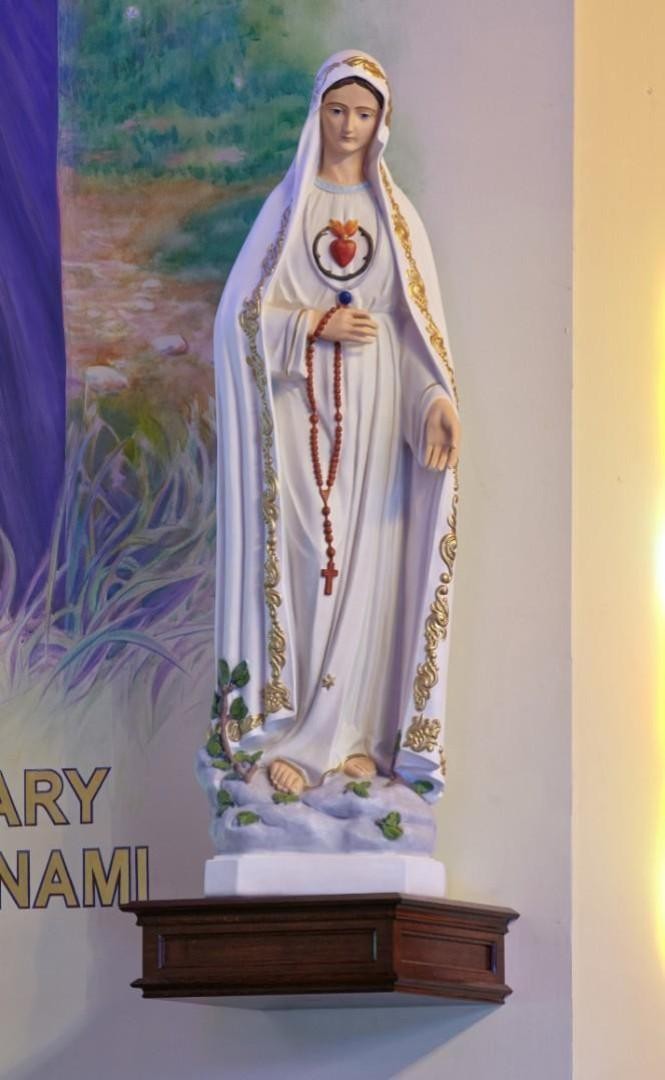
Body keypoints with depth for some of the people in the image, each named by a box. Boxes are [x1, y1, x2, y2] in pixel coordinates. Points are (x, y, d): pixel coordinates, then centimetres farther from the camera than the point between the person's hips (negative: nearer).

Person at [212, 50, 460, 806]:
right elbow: (243, 309, 0)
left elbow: (421, 322, 3)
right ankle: (282, 731, -1)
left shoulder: (396, 216, 9)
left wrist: (438, 396, -13)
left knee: (364, 563, 1)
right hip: (297, 408, -1)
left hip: (373, 412, 2)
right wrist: (318, 325, -15)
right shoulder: (287, 205, 5)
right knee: (295, 561, -5)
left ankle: (352, 730, 7)